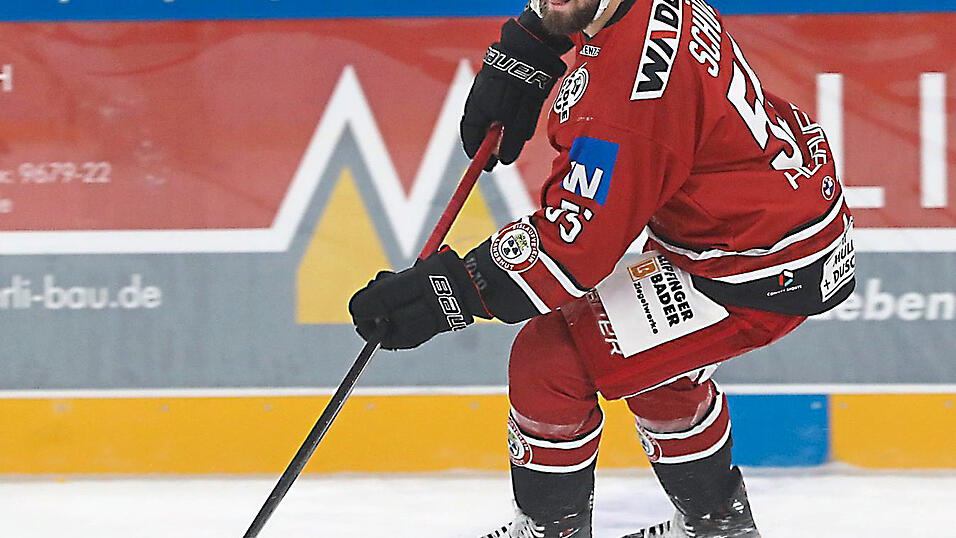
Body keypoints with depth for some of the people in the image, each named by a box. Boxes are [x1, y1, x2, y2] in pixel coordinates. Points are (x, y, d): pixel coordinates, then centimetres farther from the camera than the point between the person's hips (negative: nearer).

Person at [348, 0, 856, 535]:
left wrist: (452, 288, -23)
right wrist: (520, 52, 13)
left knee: (551, 360, -6)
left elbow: (570, 245, -27)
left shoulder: (627, 97, -32)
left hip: (765, 273, -10)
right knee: (656, 357, 31)